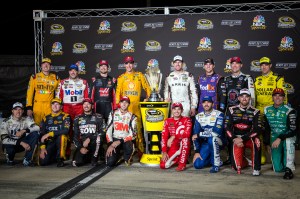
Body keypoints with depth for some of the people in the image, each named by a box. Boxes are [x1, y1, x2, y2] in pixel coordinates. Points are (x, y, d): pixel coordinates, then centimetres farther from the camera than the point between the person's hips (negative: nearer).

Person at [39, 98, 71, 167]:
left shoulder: (65, 117, -4)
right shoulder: (46, 118, 9)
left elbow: (66, 130, -21)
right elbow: (41, 134, 5)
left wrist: (49, 134, -20)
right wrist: (42, 148, -8)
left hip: (62, 142, -3)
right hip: (50, 143, 3)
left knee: (62, 136, -37)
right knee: (42, 162, -18)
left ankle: (60, 159, -19)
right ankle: (55, 157, 17)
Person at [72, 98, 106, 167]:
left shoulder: (98, 117, 1)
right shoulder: (77, 119, 9)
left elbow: (102, 133, -9)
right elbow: (75, 135, 8)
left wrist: (89, 139, -18)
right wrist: (80, 147, -8)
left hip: (94, 144, -3)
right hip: (82, 144, 3)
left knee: (98, 137, -35)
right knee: (76, 163, -16)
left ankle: (94, 158, -15)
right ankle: (87, 158, 18)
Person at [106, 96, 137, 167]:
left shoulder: (132, 117, -3)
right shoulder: (113, 114, 3)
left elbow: (133, 134, -11)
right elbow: (108, 130, 0)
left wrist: (120, 142, -21)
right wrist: (110, 144, -11)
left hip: (126, 140, -1)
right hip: (114, 140, 1)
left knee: (129, 147, -38)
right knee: (110, 163, -18)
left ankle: (127, 158, -1)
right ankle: (118, 155, 19)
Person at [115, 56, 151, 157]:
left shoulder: (140, 75, 11)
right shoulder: (121, 78, 11)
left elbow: (147, 88, 13)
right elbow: (118, 92, 8)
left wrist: (147, 99, 3)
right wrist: (117, 105, 0)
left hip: (136, 106, -1)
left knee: (138, 128, -5)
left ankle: (140, 150, 0)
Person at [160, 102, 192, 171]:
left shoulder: (186, 120, -6)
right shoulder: (167, 121, 2)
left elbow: (187, 133, -23)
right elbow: (164, 137, -2)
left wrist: (173, 137, -25)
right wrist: (164, 152, -10)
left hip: (183, 147, -3)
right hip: (172, 147, 3)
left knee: (185, 138, -36)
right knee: (163, 165, -16)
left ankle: (182, 164, -25)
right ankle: (176, 159, 15)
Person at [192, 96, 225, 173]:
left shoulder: (219, 114, -15)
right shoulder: (199, 116, 0)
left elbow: (217, 132, -28)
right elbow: (195, 136, -2)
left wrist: (199, 134, -21)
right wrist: (197, 151, -10)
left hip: (217, 141, -4)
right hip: (205, 143, 4)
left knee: (212, 139, -38)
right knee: (197, 164, -11)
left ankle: (216, 164, -19)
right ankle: (213, 158, 18)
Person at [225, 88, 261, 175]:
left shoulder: (255, 112, -1)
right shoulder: (232, 110, 2)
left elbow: (257, 130, -10)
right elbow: (228, 127, 0)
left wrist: (242, 139, -19)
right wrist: (234, 139, -17)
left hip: (249, 137, 0)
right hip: (236, 138, 1)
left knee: (256, 142, -37)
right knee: (236, 165, -15)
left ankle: (256, 168, -20)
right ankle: (246, 161, 21)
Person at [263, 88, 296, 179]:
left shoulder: (289, 111, -12)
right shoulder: (267, 110, 3)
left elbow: (293, 130, -20)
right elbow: (266, 128, 11)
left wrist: (280, 138, -29)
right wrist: (267, 143, 12)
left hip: (286, 137, -3)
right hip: (274, 139, 3)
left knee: (288, 140, -42)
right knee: (278, 168, -7)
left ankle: (289, 168, -29)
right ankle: (281, 161, 30)